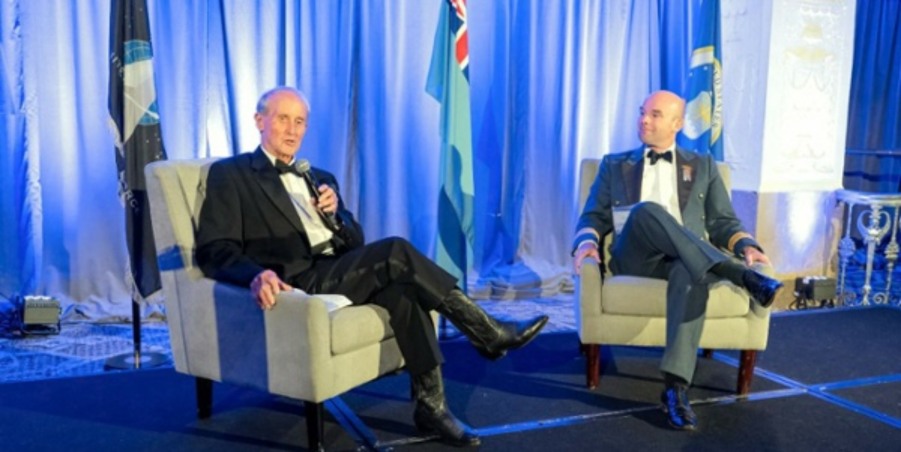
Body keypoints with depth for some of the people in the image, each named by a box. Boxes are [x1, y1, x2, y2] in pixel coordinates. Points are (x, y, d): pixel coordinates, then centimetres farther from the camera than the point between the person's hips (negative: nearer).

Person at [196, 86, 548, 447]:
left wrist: (334, 212, -4)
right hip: (298, 282, -6)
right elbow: (214, 252, -5)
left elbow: (355, 242, 18)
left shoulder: (319, 178, 25)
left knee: (401, 287, -27)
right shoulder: (230, 174, 7)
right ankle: (488, 333, -16)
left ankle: (431, 404, -24)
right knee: (394, 251, -26)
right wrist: (257, 275, -27)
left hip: (342, 274, 6)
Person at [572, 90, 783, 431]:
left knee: (691, 275, -39)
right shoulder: (614, 165, 22)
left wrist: (746, 246, -6)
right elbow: (594, 216, 14)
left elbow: (722, 221, 16)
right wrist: (587, 241, -9)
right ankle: (742, 277, -38)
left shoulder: (703, 166, 23)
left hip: (686, 260, 0)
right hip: (635, 258, 0)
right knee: (646, 210, -34)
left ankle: (675, 386, -43)